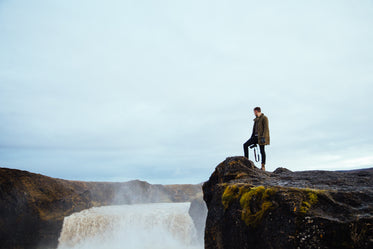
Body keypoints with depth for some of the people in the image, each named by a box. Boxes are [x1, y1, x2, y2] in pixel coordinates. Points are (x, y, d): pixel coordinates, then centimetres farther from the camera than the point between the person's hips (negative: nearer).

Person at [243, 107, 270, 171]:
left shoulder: (264, 118, -6)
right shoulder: (256, 119, 18)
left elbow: (266, 128, -15)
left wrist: (263, 137, -23)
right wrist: (252, 137, 20)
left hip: (261, 137, -8)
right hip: (256, 137, 8)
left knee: (262, 151, -4)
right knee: (245, 145, -6)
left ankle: (263, 166, 4)